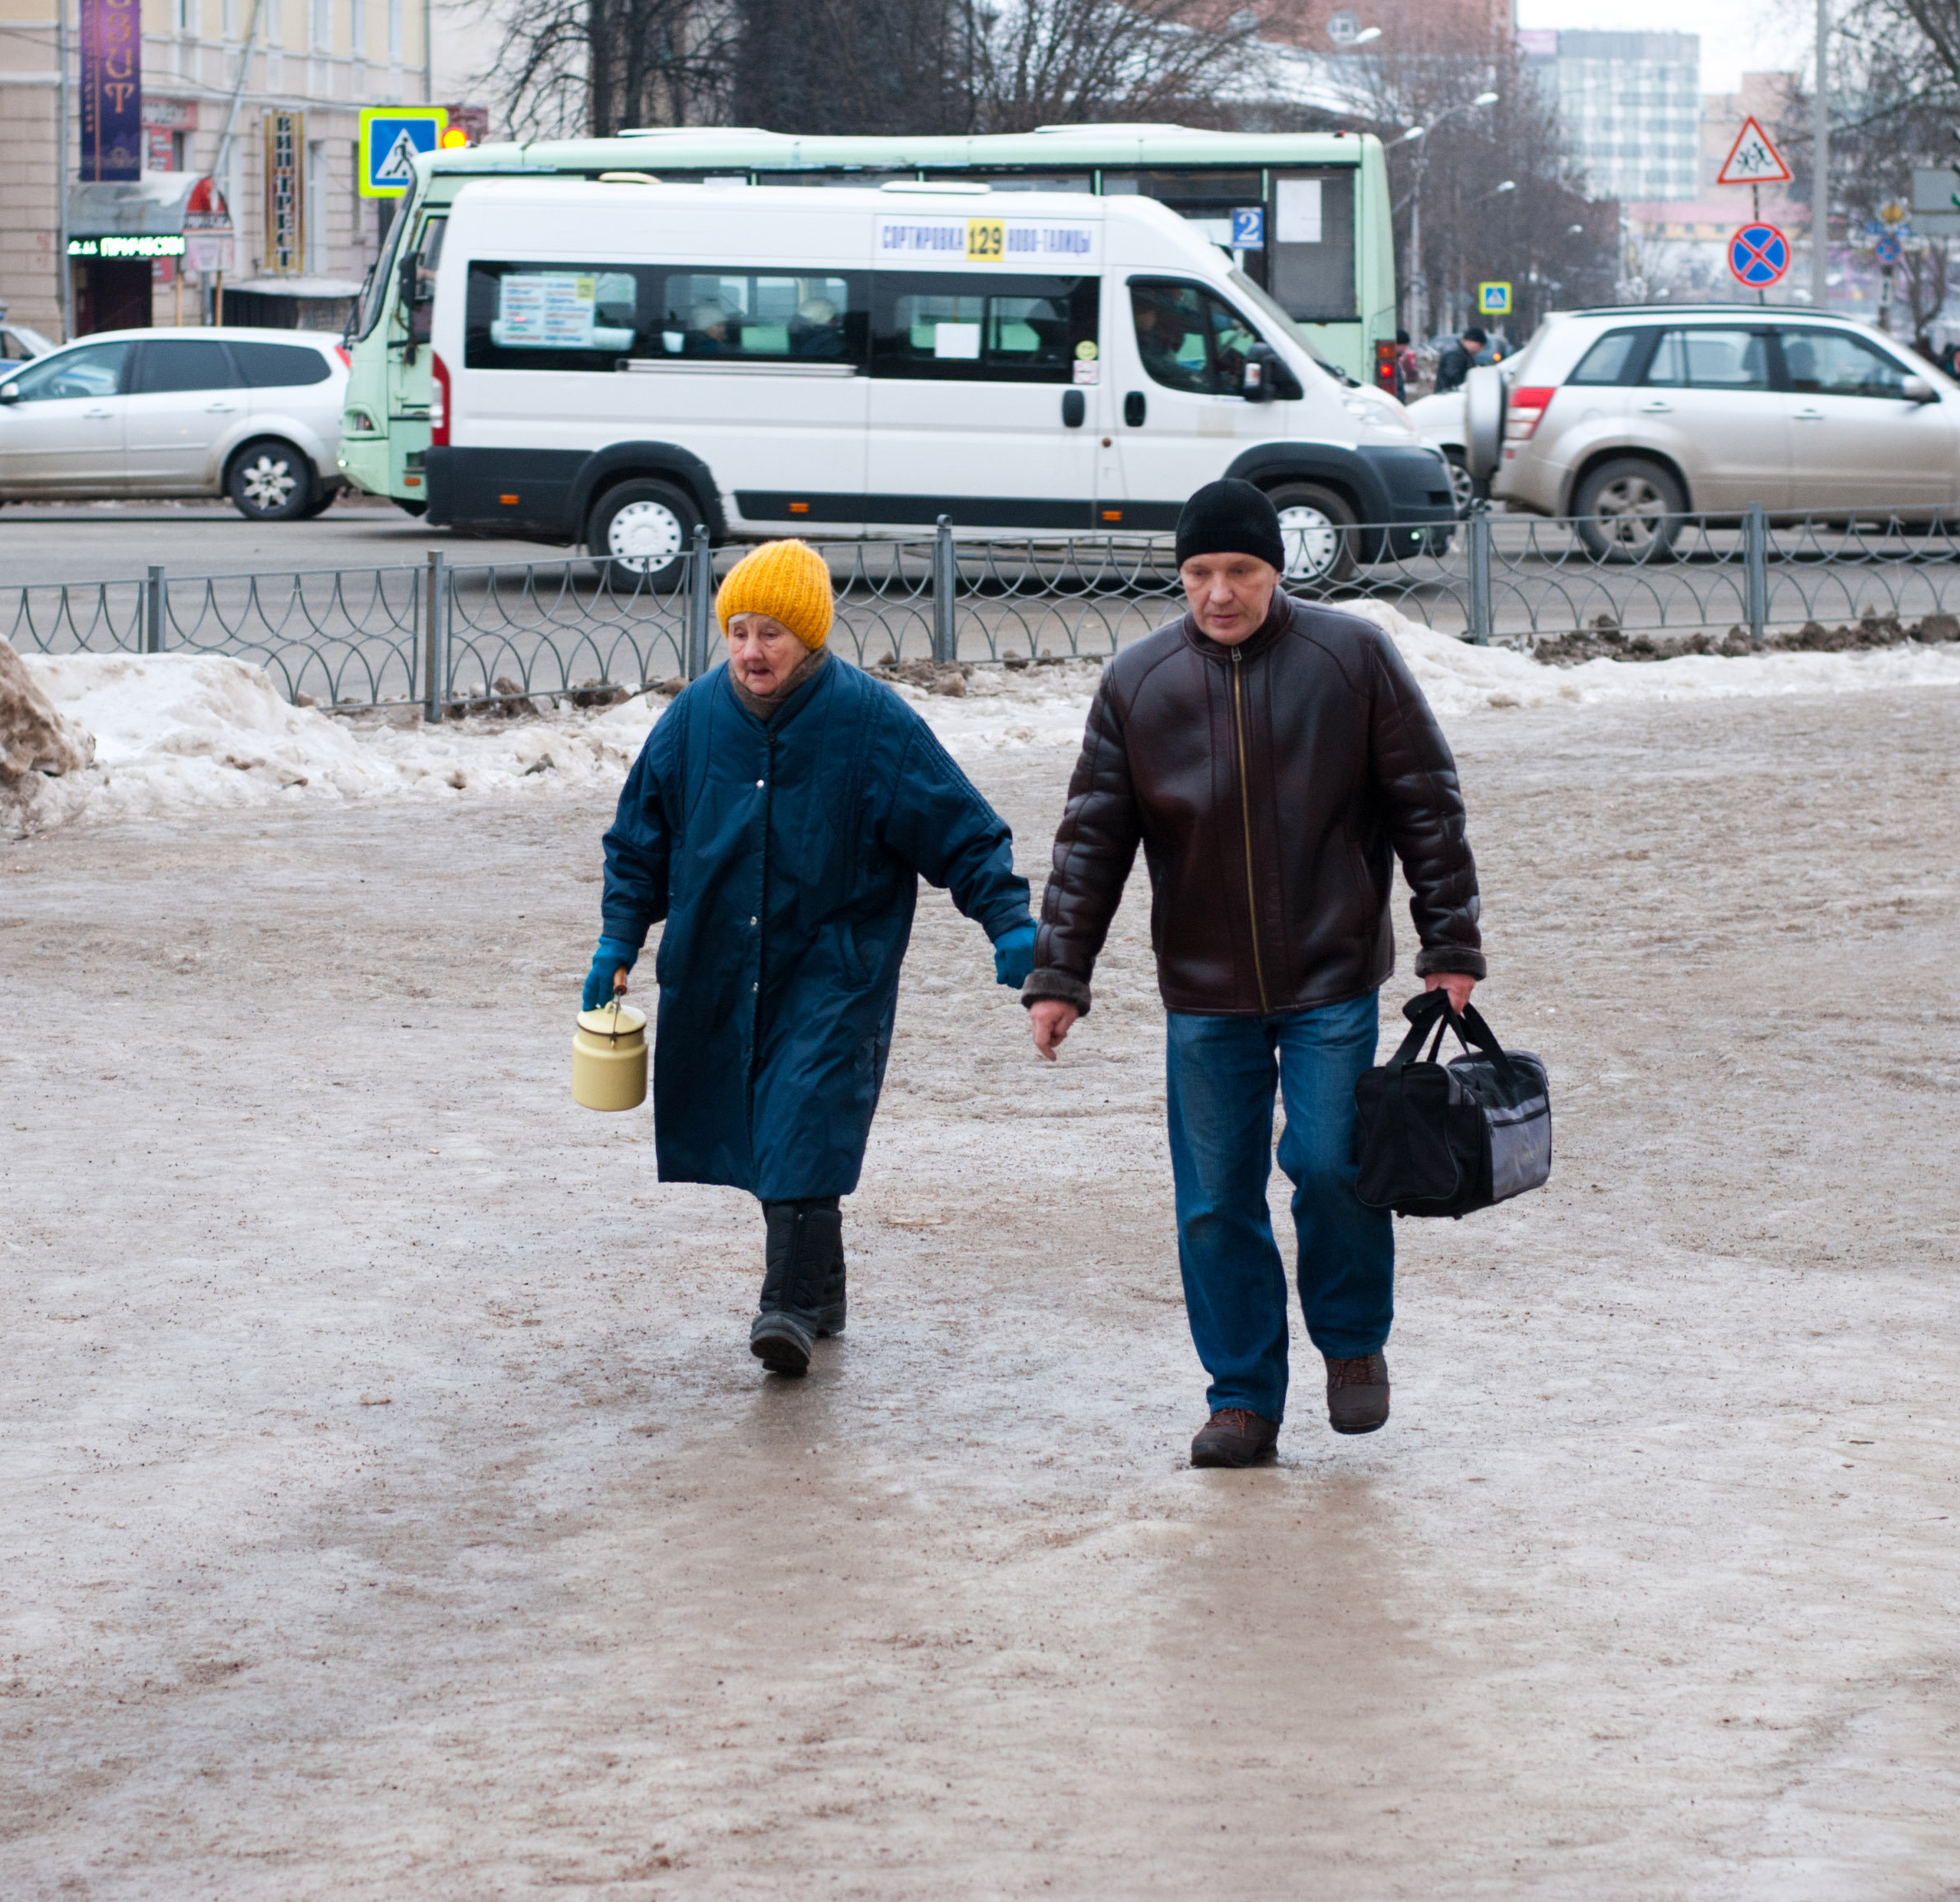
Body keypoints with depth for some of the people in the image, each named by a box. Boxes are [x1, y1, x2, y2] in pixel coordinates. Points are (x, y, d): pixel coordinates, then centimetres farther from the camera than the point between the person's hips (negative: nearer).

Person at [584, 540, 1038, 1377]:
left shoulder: (871, 721, -10)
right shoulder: (695, 717, 1)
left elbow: (961, 830, -6)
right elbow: (641, 838, 12)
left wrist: (1009, 922, -16)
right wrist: (620, 938, 6)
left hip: (832, 970, -4)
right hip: (719, 971, 4)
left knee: (806, 1130, -15)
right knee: (765, 1135, 10)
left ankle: (791, 1307, -15)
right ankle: (819, 1287, 25)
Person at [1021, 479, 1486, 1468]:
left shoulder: (1352, 657, -5)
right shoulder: (1137, 682, 0)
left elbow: (1427, 806, 1)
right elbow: (1092, 838, 4)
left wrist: (1450, 945, -2)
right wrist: (1057, 973, -1)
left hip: (1332, 979, -2)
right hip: (1203, 992, 2)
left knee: (1331, 1166, -9)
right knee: (1215, 1202, 3)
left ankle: (1354, 1342, 17)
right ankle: (1243, 1398, 14)